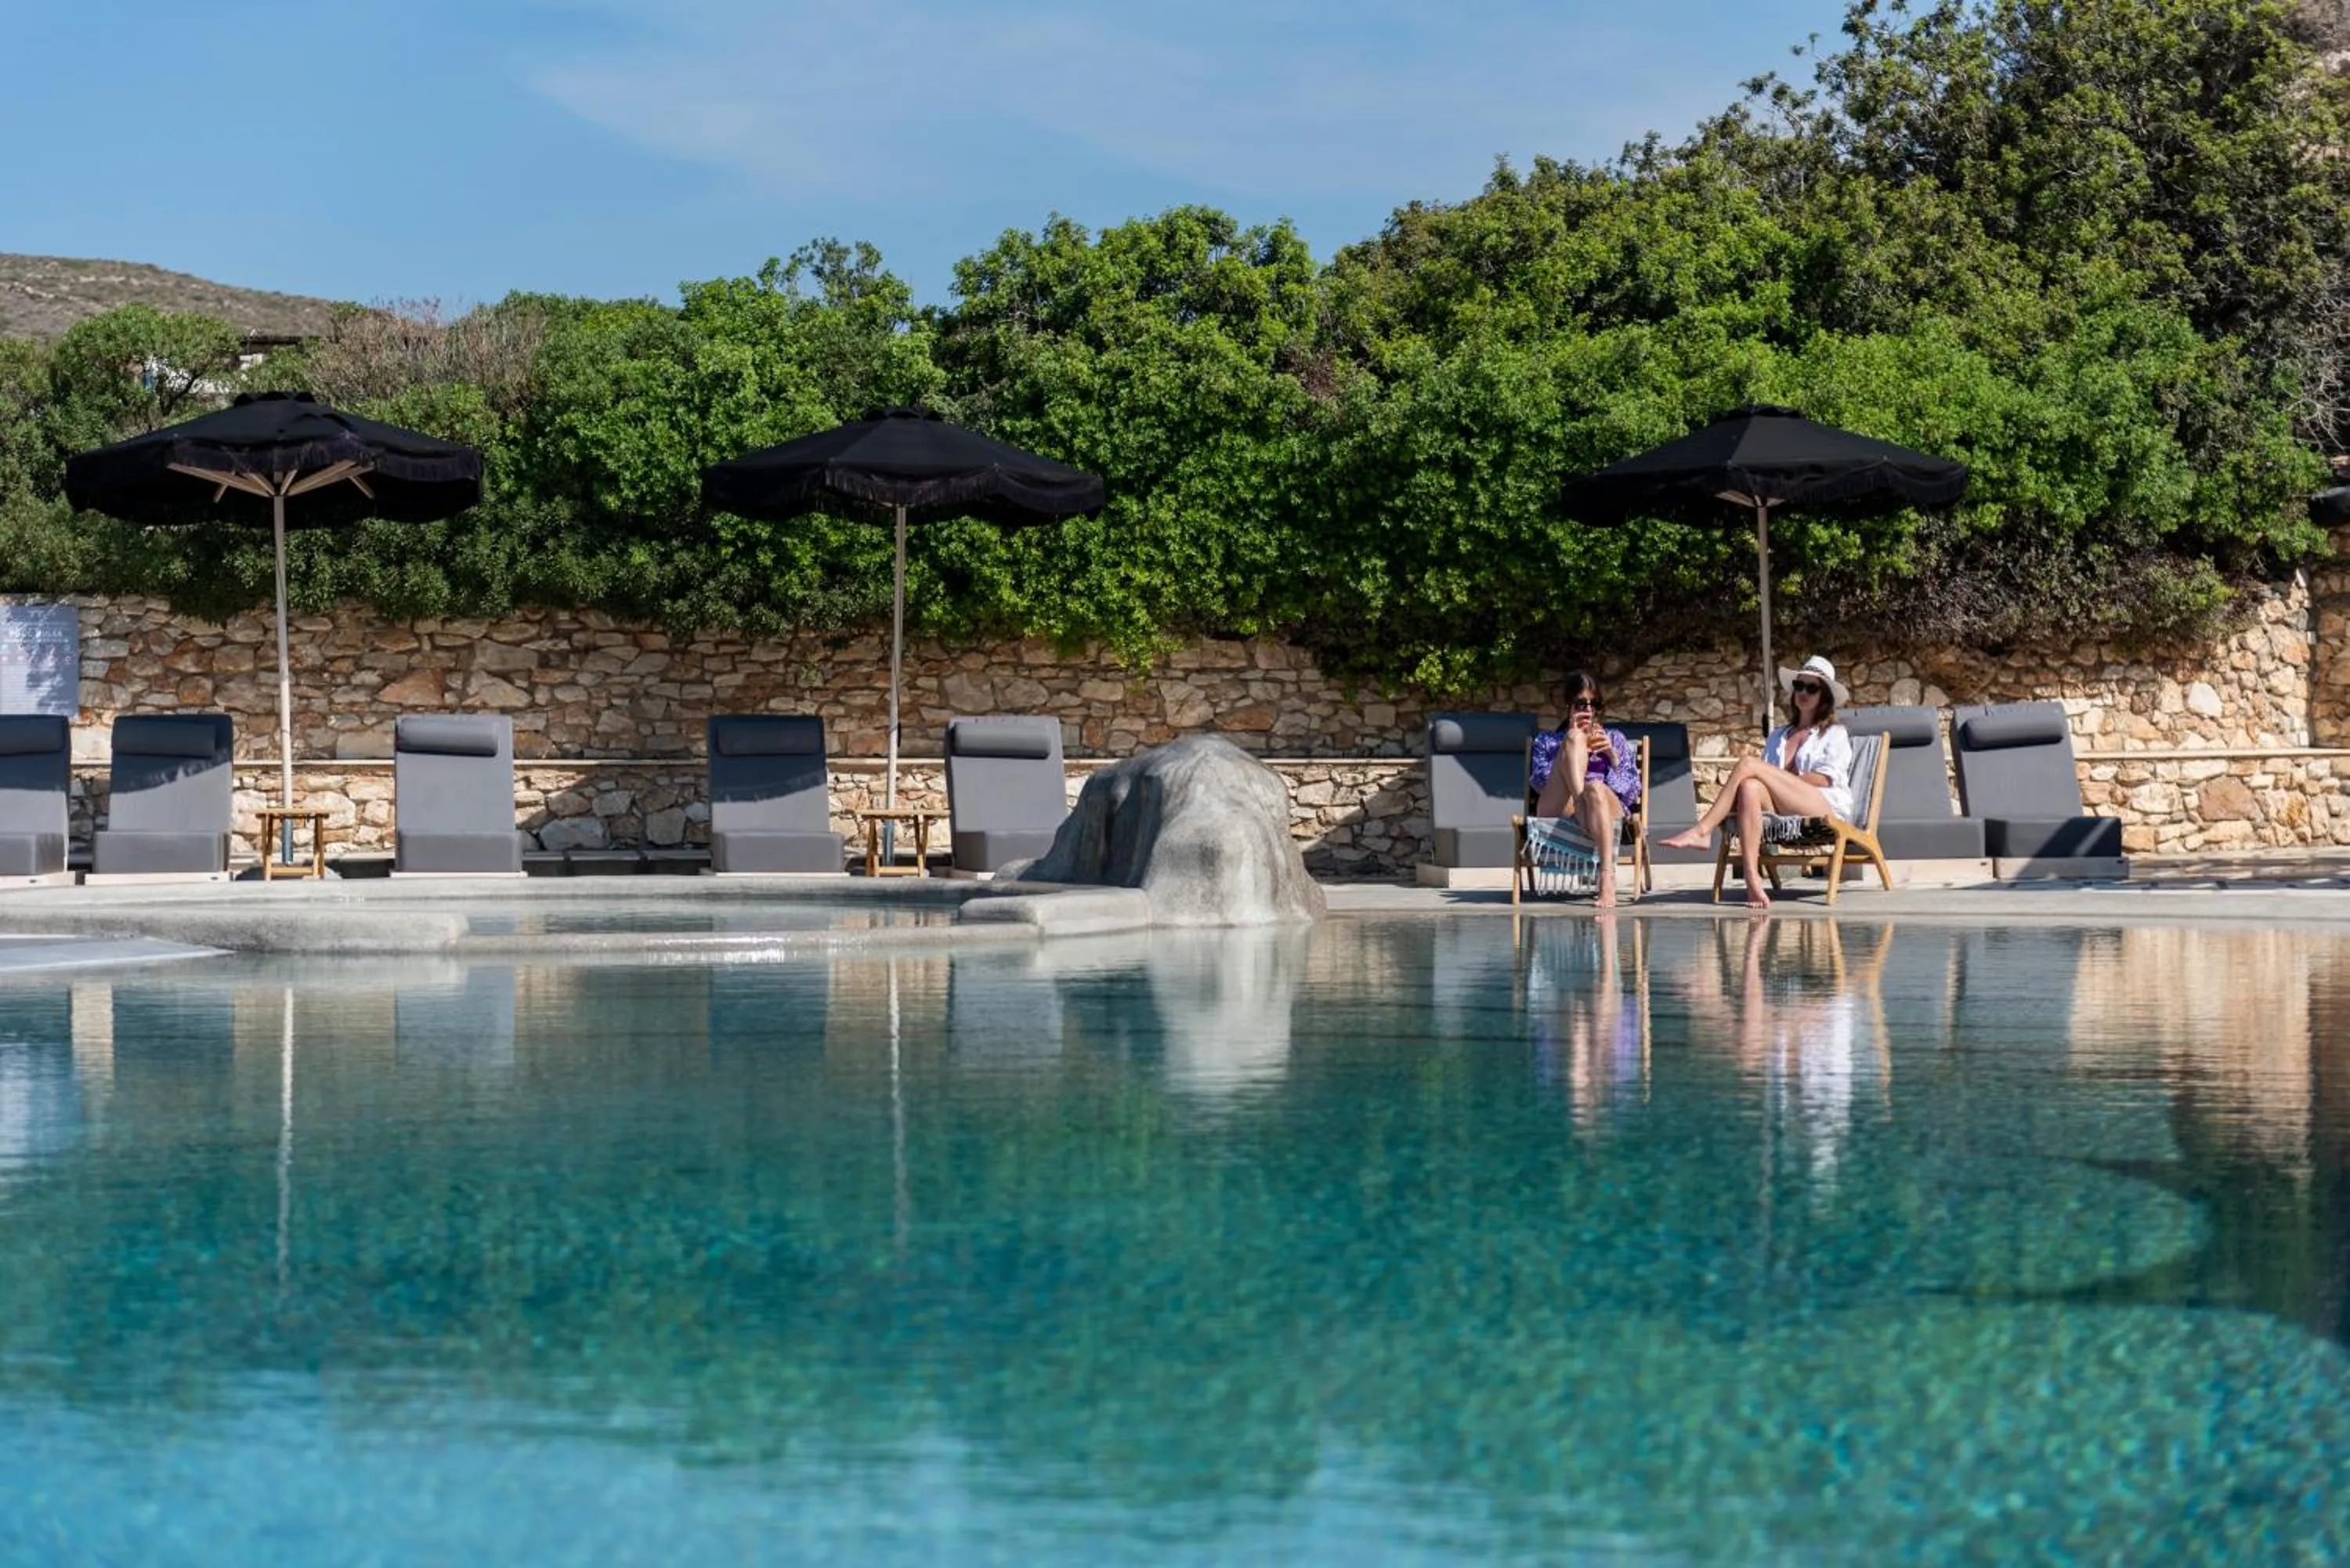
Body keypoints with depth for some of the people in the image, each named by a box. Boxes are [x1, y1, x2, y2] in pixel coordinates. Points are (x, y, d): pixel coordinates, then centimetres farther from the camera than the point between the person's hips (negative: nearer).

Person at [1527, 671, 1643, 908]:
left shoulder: (1615, 739, 31)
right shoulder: (1547, 741, 30)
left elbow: (1633, 790, 17)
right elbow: (1539, 782, 7)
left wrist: (1613, 755, 3)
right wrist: (1573, 742, 2)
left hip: (1606, 809, 0)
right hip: (1557, 812, 0)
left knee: (1596, 788, -41)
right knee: (1575, 738, -19)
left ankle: (1607, 879, -57)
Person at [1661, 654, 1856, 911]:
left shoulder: (1835, 734, 18)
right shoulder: (1778, 736, 32)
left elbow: (1824, 779, 2)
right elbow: (1767, 780, 20)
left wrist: (1779, 778, -3)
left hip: (1827, 807, -4)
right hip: (1783, 813, 4)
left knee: (1748, 764, -21)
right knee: (1750, 787, -34)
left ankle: (1701, 832, -29)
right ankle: (1752, 881, -46)